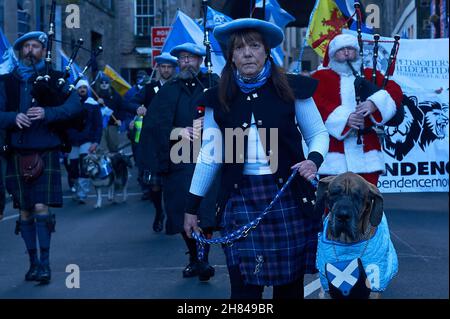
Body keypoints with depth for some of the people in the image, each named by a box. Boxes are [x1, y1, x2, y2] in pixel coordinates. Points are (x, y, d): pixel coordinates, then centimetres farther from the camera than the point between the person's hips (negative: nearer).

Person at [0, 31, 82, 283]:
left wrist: (47, 113, -22)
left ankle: (45, 263, -1)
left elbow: (75, 105, -9)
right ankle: (34, 262, 19)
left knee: (41, 208, -10)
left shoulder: (55, 79, 5)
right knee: (25, 212, 7)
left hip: (45, 154, -3)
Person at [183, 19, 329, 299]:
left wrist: (314, 159, -15)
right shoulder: (219, 98, 5)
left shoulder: (291, 88, 0)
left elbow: (318, 133, 8)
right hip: (241, 199, 1)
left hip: (287, 195, 0)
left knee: (290, 282, 8)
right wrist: (192, 206, 11)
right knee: (245, 286, -2)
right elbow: (210, 155, 10)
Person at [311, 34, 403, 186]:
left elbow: (394, 91, 5)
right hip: (333, 149, -2)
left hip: (366, 149, 2)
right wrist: (345, 118, -20)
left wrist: (374, 103, -17)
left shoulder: (370, 75, 20)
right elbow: (317, 104, -5)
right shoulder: (320, 77, 13)